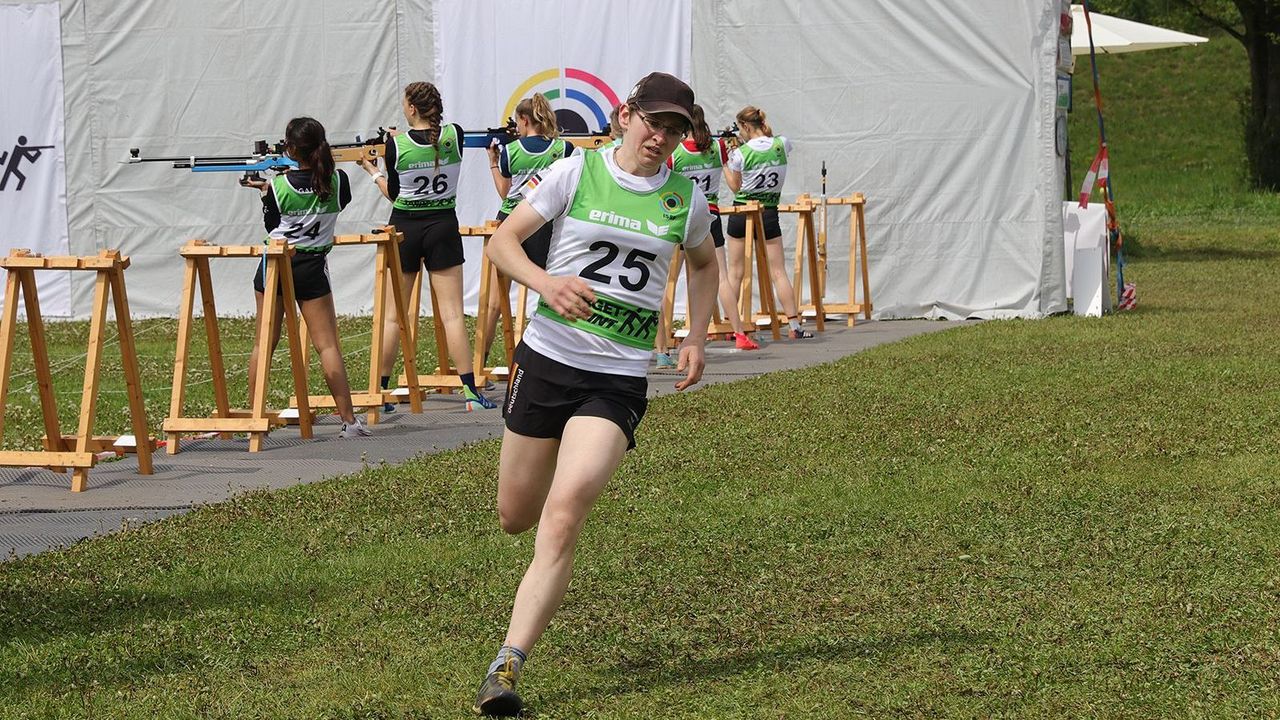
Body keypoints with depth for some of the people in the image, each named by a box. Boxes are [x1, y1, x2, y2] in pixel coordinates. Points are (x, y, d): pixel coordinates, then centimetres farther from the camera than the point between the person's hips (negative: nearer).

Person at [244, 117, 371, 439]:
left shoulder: (278, 186, -10)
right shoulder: (338, 181, -7)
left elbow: (271, 225, 3)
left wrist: (264, 191, 16)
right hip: (312, 268, 0)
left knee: (264, 343, 9)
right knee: (327, 344, 0)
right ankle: (349, 420, -5)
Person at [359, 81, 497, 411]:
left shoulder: (396, 144, -11)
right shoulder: (455, 136, -5)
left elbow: (394, 193, -1)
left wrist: (372, 170, 16)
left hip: (404, 227, -1)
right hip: (443, 226, 1)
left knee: (392, 316, 7)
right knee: (452, 314, 0)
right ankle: (471, 389, -6)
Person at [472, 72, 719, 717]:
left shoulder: (685, 200, 5)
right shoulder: (574, 173, -1)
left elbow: (704, 263, 26)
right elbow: (502, 241, -1)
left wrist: (695, 336, 13)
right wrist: (546, 283, -20)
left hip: (619, 379, -1)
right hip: (547, 356, 1)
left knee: (563, 515, -20)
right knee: (515, 517, 10)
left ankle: (507, 666, -22)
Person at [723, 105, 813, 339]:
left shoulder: (740, 154, -12)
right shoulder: (782, 145, -5)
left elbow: (735, 186, 2)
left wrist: (725, 164, 13)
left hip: (741, 213, -2)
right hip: (769, 214, 2)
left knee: (735, 272, 9)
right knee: (778, 272, 4)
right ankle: (794, 326, -1)